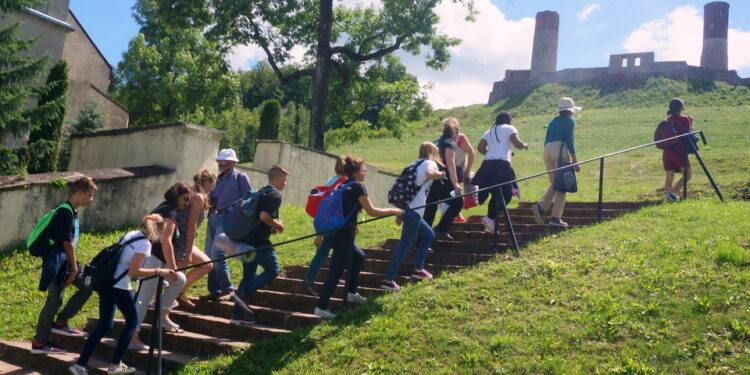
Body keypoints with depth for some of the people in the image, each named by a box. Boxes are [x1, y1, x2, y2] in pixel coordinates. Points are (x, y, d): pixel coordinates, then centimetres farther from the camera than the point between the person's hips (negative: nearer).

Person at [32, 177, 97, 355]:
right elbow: (67, 243, -18)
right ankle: (39, 343, 9)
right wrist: (74, 268, -12)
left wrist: (74, 268, 13)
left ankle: (60, 323, 16)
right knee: (54, 301, -2)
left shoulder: (72, 212, 12)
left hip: (66, 262, 10)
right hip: (56, 262, -10)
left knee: (87, 286, 9)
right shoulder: (65, 212, -18)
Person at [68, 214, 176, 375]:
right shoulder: (145, 243, -11)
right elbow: (133, 271, -16)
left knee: (104, 324, 15)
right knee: (132, 321, 10)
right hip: (119, 285, -8)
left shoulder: (130, 234, 14)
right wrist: (158, 271, -13)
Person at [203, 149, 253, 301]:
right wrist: (207, 199, -3)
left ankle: (227, 289, -5)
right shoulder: (219, 179, 20)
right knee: (209, 255, 5)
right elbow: (211, 200, 20)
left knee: (217, 253, -17)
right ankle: (214, 290, 13)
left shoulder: (240, 177, -2)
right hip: (213, 217, 8)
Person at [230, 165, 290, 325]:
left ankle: (238, 314, 11)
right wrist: (278, 225, -5)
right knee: (272, 271, 4)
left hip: (246, 239, 9)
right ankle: (244, 292, -9)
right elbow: (264, 216, -22)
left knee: (249, 275, 12)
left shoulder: (261, 192, 20)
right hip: (259, 241, -9)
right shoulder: (275, 195, -9)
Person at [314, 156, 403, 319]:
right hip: (343, 235, -9)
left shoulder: (342, 185, 14)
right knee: (336, 271, -4)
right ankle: (321, 307, -3)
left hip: (332, 231, 9)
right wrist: (392, 211, 1)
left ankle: (351, 292, 33)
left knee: (359, 257, 26)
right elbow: (372, 211, -12)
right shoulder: (358, 187, -10)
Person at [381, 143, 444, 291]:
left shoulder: (417, 164, 21)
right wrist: (441, 174, -6)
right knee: (404, 245, -6)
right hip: (413, 211, -9)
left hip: (406, 208, 9)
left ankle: (418, 269, 25)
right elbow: (429, 174, -27)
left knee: (429, 235, 23)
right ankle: (388, 280, -6)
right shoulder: (430, 163, -1)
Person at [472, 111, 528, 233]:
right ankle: (491, 218, -10)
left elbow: (480, 147, 10)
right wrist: (525, 145, 15)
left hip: (487, 164, 6)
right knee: (505, 194, 2)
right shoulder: (510, 129, 8)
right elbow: (517, 144, -5)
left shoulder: (489, 132, 23)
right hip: (502, 165, -6)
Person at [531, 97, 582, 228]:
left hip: (548, 150, 7)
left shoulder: (553, 121, 22)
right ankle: (555, 217, -4)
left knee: (554, 184, 13)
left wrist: (549, 157, 28)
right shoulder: (570, 120, 3)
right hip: (561, 150, -6)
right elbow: (569, 140, -7)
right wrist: (575, 161, -7)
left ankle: (540, 206, -10)